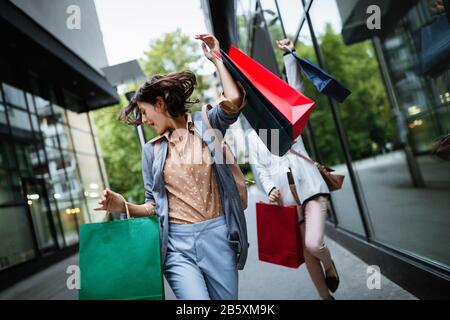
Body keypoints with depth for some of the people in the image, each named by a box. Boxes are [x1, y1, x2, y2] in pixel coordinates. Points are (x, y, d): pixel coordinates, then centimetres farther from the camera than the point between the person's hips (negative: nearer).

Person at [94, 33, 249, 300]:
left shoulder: (206, 124, 4)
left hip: (217, 235, -1)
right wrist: (124, 206, -5)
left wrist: (216, 57, -5)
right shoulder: (151, 150, 11)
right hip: (177, 243, 1)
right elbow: (155, 205, 13)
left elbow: (234, 100, -17)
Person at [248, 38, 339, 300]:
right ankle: (326, 295, 26)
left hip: (310, 189, -2)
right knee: (306, 251, 7)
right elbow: (259, 168, 10)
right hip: (286, 197, 3)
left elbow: (296, 87, -2)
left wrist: (290, 54, -8)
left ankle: (330, 266, 18)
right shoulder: (253, 136, 14)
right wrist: (270, 188, -8)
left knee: (314, 244, -18)